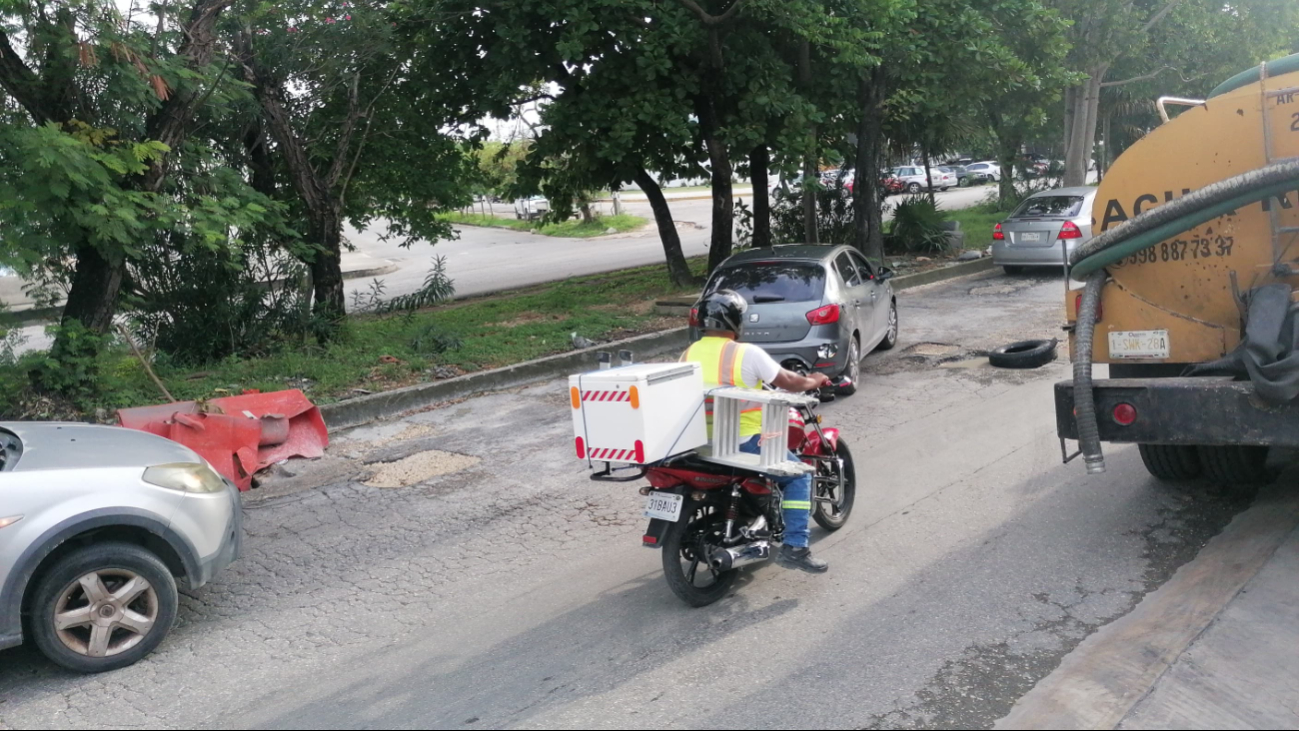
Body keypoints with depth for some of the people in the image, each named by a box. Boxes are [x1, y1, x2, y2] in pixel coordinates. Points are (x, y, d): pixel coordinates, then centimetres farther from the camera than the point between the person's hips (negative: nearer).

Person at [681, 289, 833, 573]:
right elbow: (789, 382, -6)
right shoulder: (746, 353, -13)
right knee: (799, 474, 8)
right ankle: (794, 547, -2)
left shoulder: (688, 355, 4)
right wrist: (815, 381, 16)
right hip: (744, 443, -6)